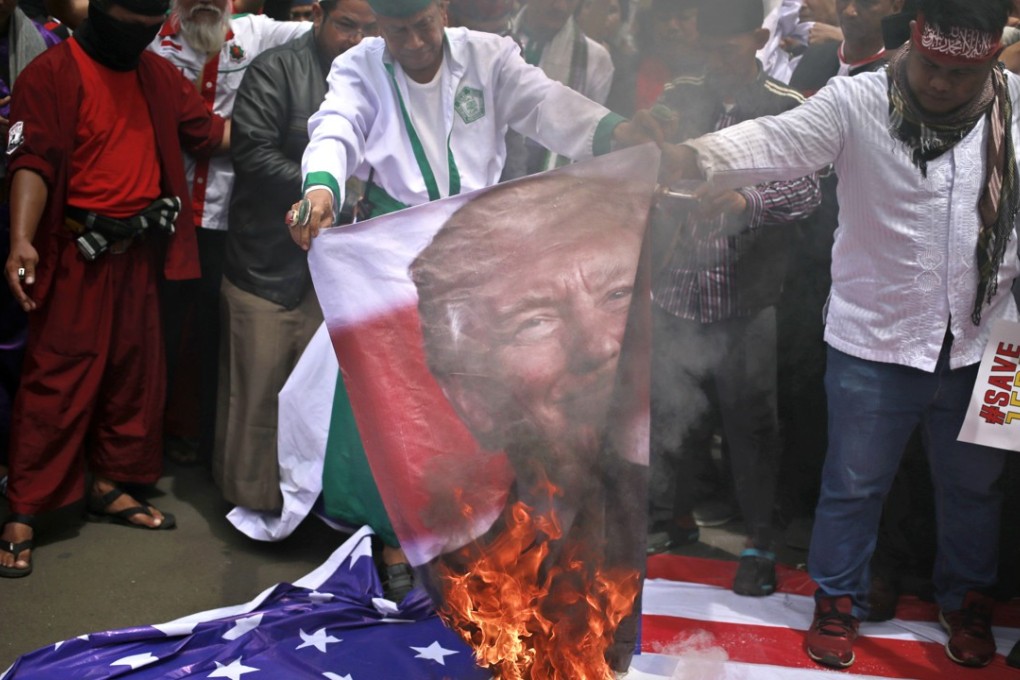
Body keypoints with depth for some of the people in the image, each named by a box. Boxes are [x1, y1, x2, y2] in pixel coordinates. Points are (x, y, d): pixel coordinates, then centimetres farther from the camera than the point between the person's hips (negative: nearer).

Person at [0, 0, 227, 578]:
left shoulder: (158, 75, 10)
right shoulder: (52, 74, -9)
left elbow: (212, 132, 11)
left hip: (140, 249, 7)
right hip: (77, 253, -6)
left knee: (136, 372, 12)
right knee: (57, 380, -5)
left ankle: (111, 486, 27)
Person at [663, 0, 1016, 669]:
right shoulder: (858, 102, -13)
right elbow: (777, 141, -28)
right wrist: (692, 156, -45)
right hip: (875, 338, -3)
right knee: (855, 482, 13)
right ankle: (839, 600, 36)